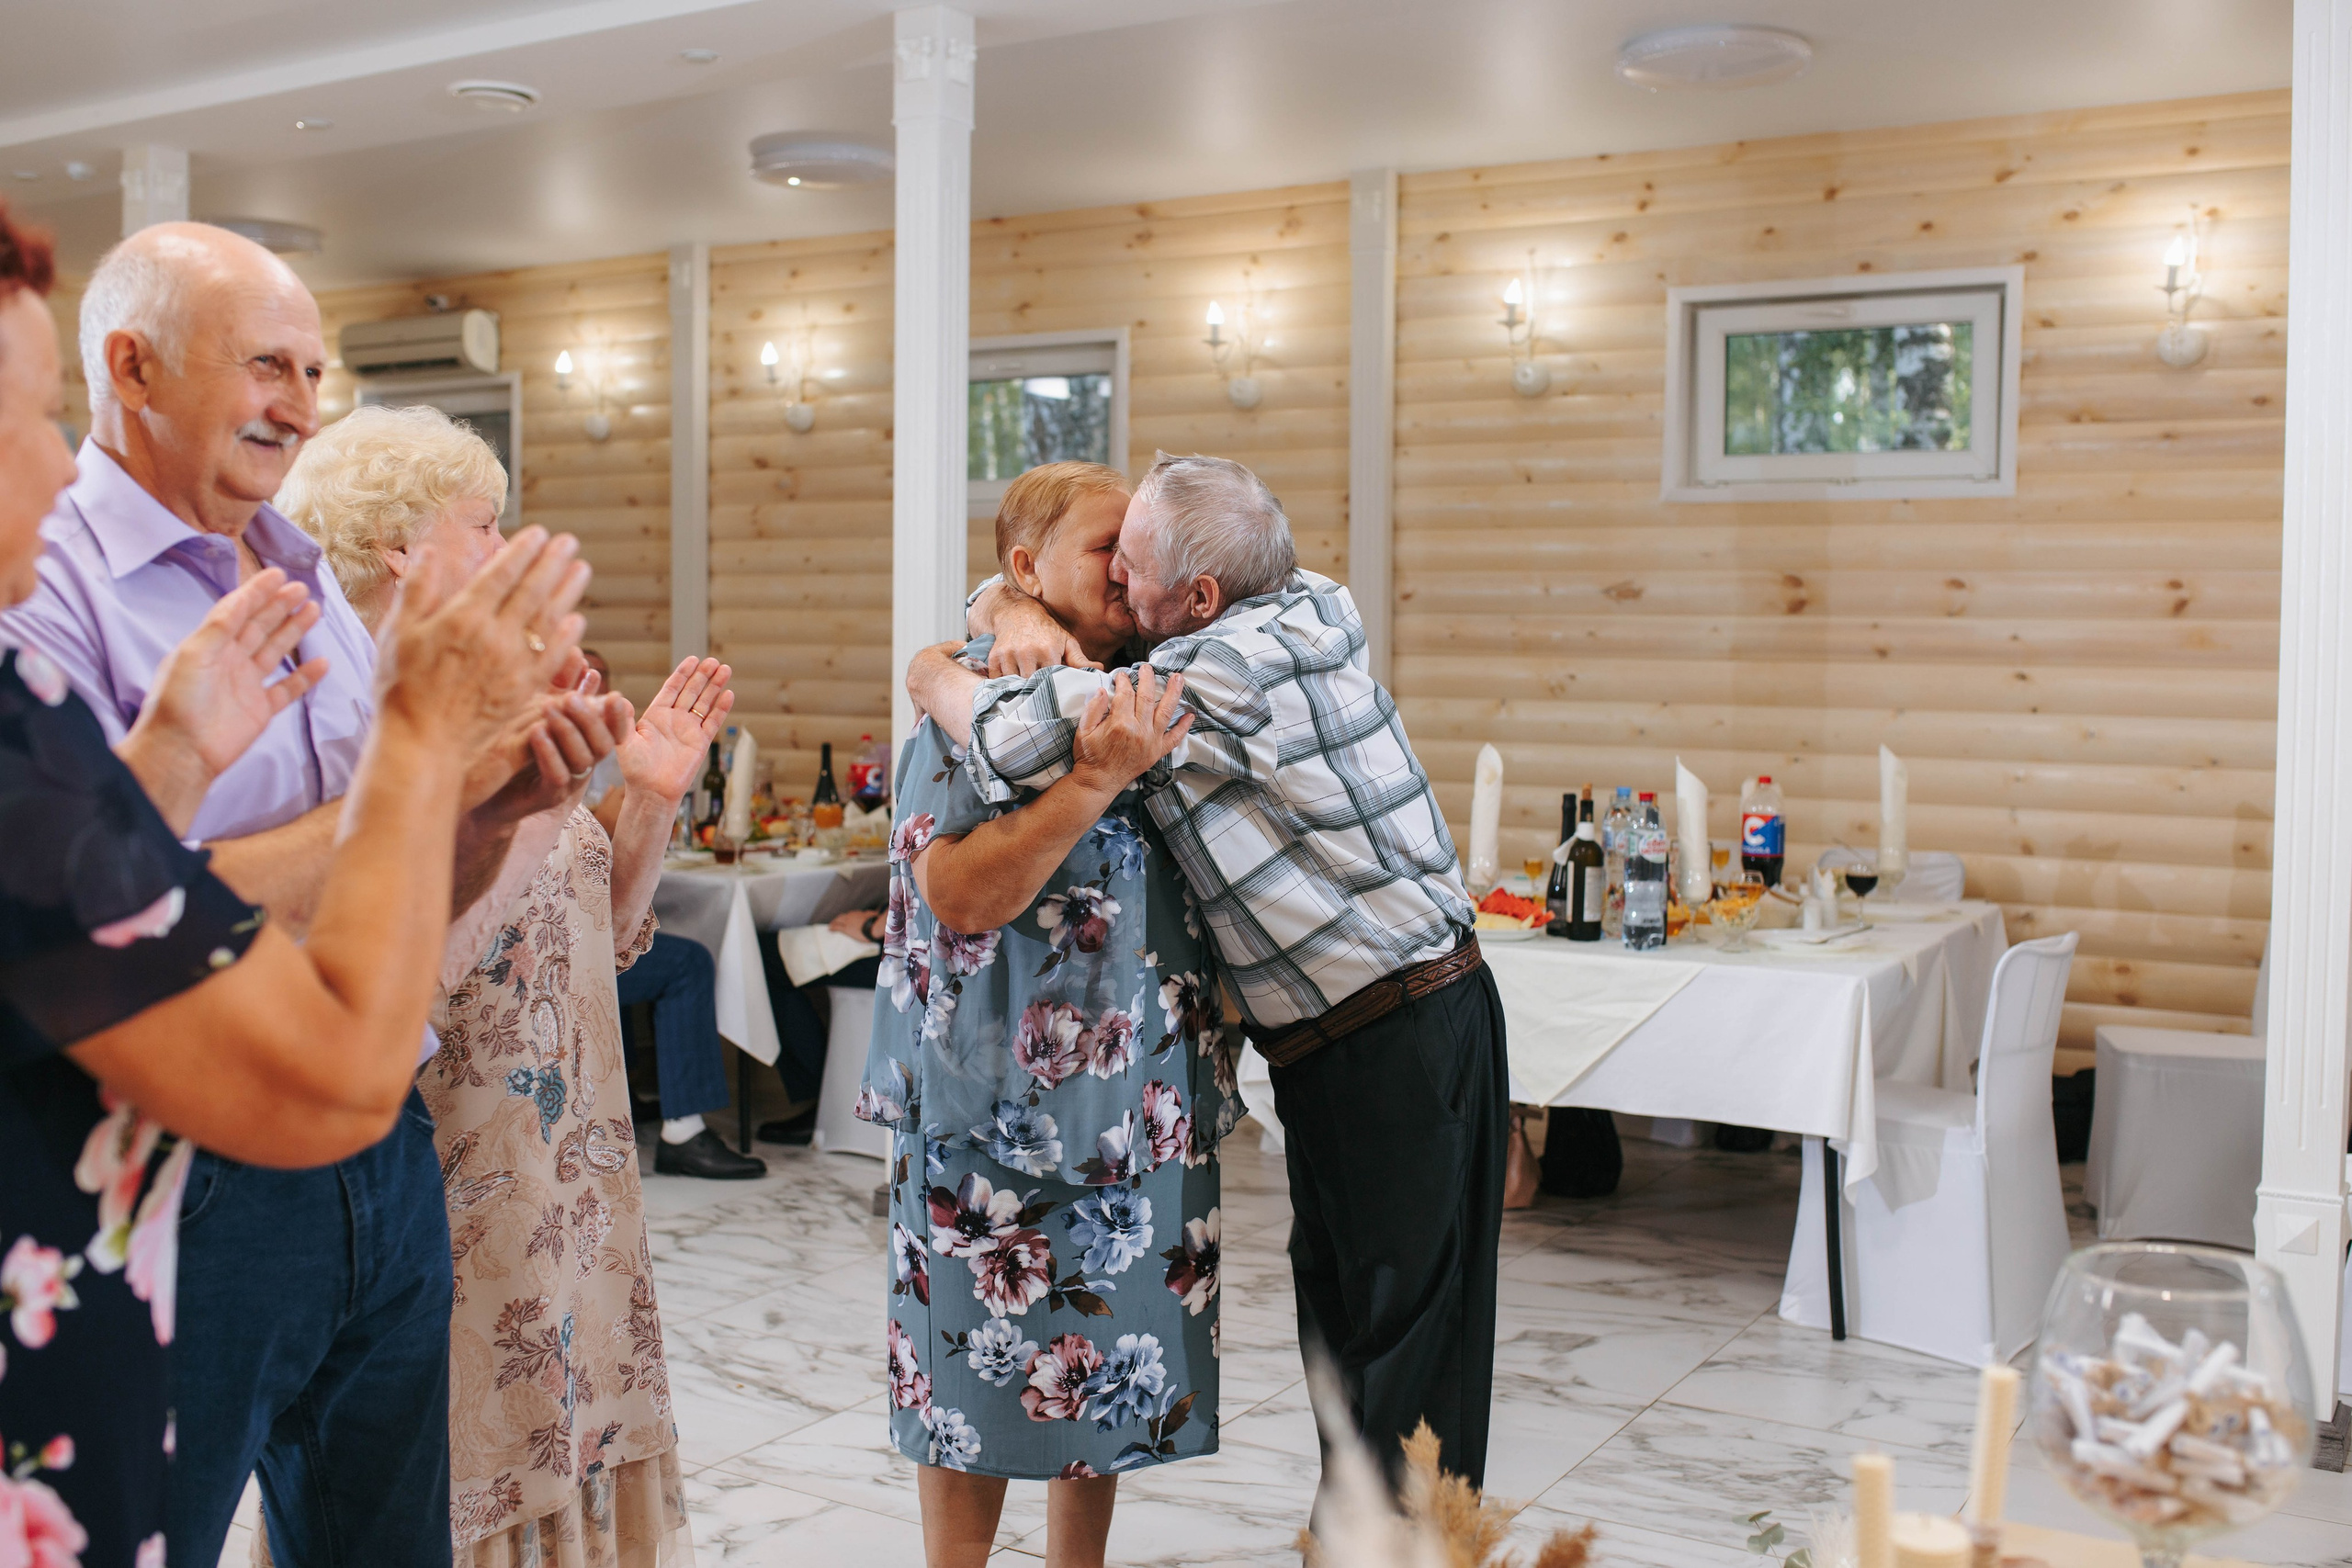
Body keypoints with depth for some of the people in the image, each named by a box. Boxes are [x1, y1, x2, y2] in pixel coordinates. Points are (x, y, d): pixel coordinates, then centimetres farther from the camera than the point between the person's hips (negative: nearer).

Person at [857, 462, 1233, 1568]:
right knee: (990, 1377, 6)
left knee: (1110, 1367, 17)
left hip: (1139, 1102, 7)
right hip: (1001, 1100, -7)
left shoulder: (1145, 698, 9)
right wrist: (1095, 780, -28)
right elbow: (958, 895, -23)